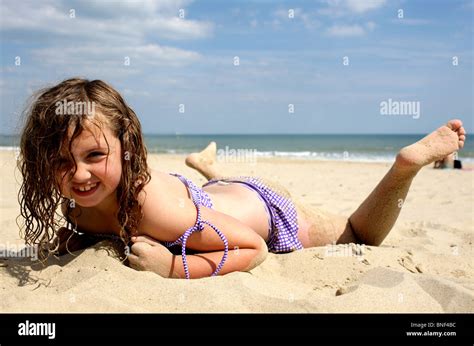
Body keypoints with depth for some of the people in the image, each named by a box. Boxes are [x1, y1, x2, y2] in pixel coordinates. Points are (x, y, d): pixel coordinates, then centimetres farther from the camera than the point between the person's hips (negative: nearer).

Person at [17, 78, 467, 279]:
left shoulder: (153, 206, -43)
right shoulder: (78, 207, -24)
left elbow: (254, 248, -34)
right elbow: (88, 232, 0)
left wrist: (173, 266, -41)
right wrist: (70, 240, -21)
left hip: (263, 210, -5)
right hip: (216, 198, 5)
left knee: (358, 239, 21)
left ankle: (410, 160, 23)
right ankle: (206, 165, 64)